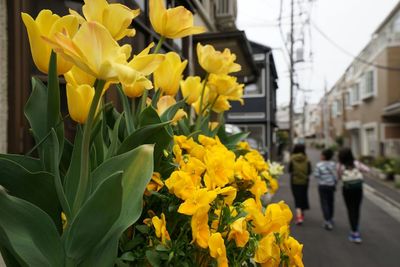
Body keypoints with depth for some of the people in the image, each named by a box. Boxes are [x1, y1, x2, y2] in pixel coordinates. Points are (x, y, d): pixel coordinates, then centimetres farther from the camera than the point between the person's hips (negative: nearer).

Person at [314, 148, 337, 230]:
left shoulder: (319, 165, -13)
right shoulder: (333, 164, -3)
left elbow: (316, 175, -14)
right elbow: (335, 175, 0)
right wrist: (335, 184, 10)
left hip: (322, 186, -4)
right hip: (331, 185, 4)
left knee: (324, 203, 1)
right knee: (330, 203, 16)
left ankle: (328, 222, -5)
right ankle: (330, 219, 31)